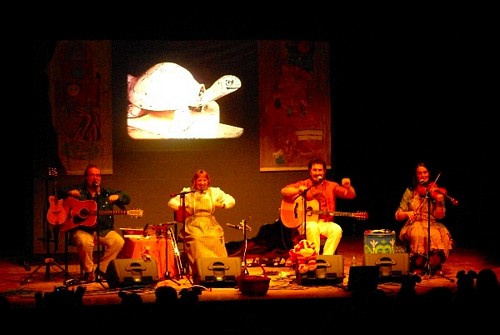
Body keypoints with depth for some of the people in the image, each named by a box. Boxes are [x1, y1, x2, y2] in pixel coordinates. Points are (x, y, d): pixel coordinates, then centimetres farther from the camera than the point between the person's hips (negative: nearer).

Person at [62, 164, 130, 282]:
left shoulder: (107, 193, 13)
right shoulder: (78, 190, 7)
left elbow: (126, 198, 16)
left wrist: (117, 197, -6)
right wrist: (69, 193, -14)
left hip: (103, 230, 3)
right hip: (82, 229, -3)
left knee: (119, 241, -24)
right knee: (85, 242, -37)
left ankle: (100, 270, -9)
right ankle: (88, 272, -12)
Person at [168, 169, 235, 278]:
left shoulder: (214, 192, 16)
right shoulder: (187, 192, 13)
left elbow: (231, 200, 11)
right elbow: (171, 202, 7)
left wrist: (223, 204, -11)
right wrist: (181, 208, -14)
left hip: (210, 225, 1)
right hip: (193, 225, -1)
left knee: (216, 240, -29)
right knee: (196, 240, -31)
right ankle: (198, 274, -25)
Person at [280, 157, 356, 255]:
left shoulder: (331, 186, 12)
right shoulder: (303, 184, 8)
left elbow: (351, 195, 8)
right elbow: (284, 191, -2)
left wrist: (348, 187, -16)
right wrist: (299, 190, -21)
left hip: (325, 223, 2)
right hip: (307, 222, -2)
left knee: (337, 229, -29)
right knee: (313, 228, -36)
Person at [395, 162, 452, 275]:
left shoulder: (435, 191, 5)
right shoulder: (410, 191, 7)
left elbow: (439, 216, -3)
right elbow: (398, 216, 5)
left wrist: (439, 203, -21)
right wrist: (407, 213, -16)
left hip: (432, 225, 0)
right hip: (414, 225, 0)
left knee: (436, 235, -34)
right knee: (418, 234, -35)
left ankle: (435, 266, -12)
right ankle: (418, 268, -17)